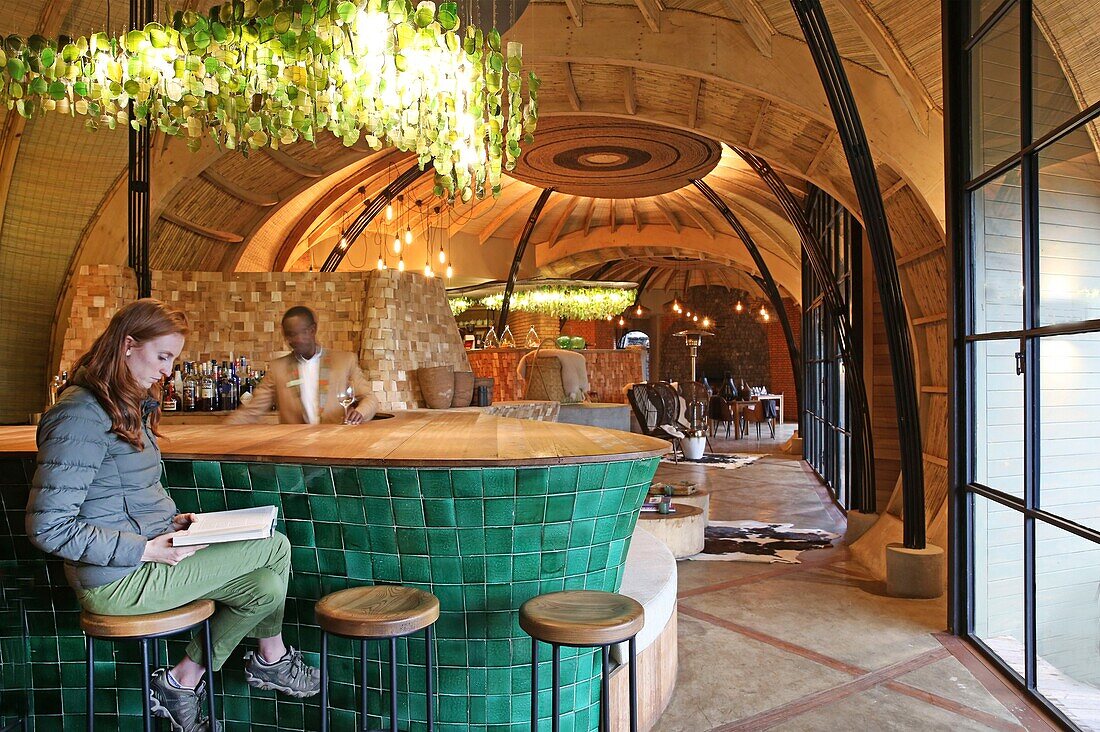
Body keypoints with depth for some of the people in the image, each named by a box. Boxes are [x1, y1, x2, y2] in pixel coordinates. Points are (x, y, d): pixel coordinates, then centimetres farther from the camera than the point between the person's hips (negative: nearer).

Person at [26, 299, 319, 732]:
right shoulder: (81, 415, -19)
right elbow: (48, 527, -22)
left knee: (264, 587, -2)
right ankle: (271, 659, 15)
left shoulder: (132, 406, 12)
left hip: (147, 560, 10)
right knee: (275, 548, -9)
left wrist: (172, 521, 5)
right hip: (120, 580, -9)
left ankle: (182, 682, 11)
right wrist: (146, 550, -22)